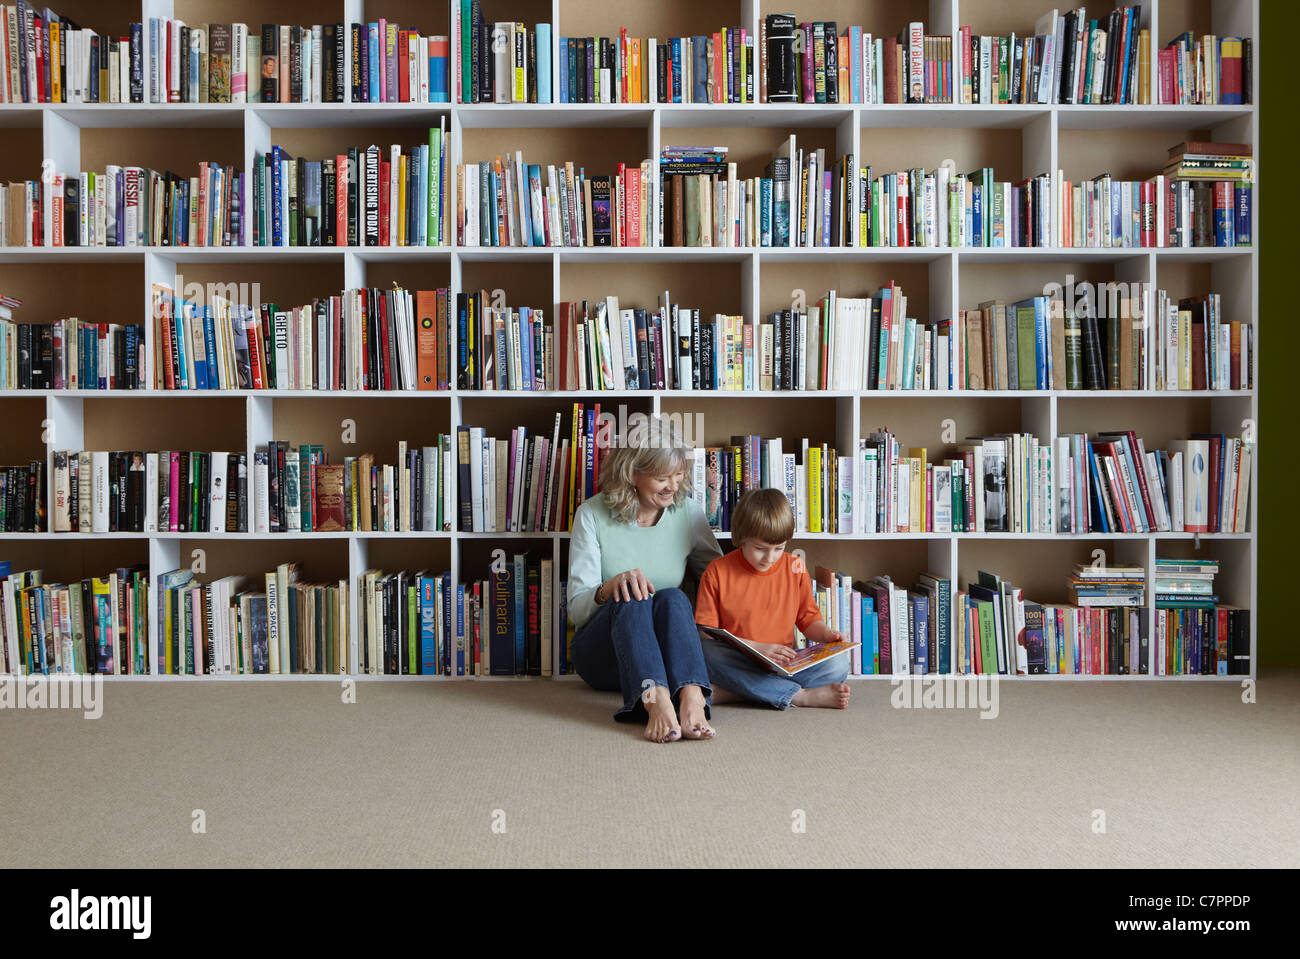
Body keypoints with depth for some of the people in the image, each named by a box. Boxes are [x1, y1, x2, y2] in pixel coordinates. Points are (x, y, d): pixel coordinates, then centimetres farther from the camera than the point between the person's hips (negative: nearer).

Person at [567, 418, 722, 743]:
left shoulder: (689, 512, 4)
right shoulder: (592, 515, -4)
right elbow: (576, 610, -7)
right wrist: (610, 587, -27)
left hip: (667, 650, 2)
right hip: (602, 652, -2)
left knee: (672, 597, -30)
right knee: (631, 598, -32)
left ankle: (692, 702, -52)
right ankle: (656, 701, -54)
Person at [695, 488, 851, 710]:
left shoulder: (794, 568, 8)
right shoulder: (717, 573, -2)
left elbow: (808, 618, 18)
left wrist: (825, 634, -5)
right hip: (737, 664, -3)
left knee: (838, 664, -23)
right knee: (707, 652, -35)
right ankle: (801, 696, -32)